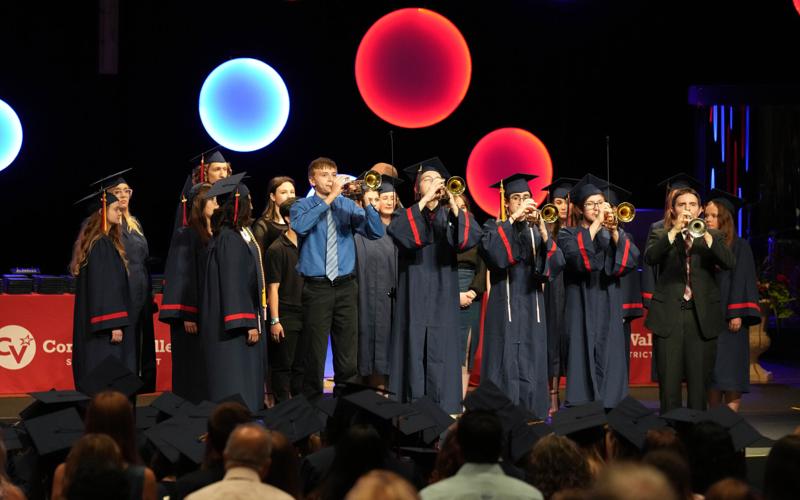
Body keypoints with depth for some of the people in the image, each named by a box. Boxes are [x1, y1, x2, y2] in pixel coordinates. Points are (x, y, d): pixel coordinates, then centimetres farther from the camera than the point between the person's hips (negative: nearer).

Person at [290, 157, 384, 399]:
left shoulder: (347, 205, 10)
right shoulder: (303, 206, 4)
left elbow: (376, 232, 0)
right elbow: (300, 226, -20)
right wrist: (329, 197, -21)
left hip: (346, 286, 3)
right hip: (316, 288, -3)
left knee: (348, 352, 4)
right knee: (315, 352, -4)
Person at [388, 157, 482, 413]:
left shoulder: (450, 216, 13)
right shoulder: (407, 216, 7)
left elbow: (472, 236, -7)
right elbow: (396, 231, -17)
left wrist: (453, 205, -20)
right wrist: (424, 201, -20)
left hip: (443, 299, 2)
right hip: (415, 299, -2)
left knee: (442, 353, -3)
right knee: (415, 352, -5)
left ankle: (445, 411, -2)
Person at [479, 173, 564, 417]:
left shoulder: (536, 230, 14)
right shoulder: (494, 228, 5)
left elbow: (557, 265, -1)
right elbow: (493, 253, -18)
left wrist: (544, 234, -17)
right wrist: (513, 218, -22)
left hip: (532, 311, 3)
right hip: (505, 312, -3)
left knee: (531, 371, 1)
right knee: (506, 369, -9)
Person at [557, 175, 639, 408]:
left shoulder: (614, 234, 15)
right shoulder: (568, 235, 5)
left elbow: (631, 259, -4)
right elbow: (576, 256, -18)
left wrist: (614, 232, -17)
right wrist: (596, 224, -18)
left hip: (609, 309, 3)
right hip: (582, 308, -3)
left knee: (610, 364, -2)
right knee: (584, 362, -7)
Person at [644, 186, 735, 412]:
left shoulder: (713, 236, 13)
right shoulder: (661, 236, 10)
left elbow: (729, 263, -5)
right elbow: (650, 257, -11)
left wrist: (705, 235, -16)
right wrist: (674, 231, -18)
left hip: (702, 317, 1)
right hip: (669, 316, -1)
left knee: (699, 381, 2)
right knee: (669, 382, -2)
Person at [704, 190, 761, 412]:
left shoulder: (739, 246, -1)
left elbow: (741, 279, -8)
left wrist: (737, 314, -16)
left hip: (729, 317, -5)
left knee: (729, 371, -7)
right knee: (711, 372, 5)